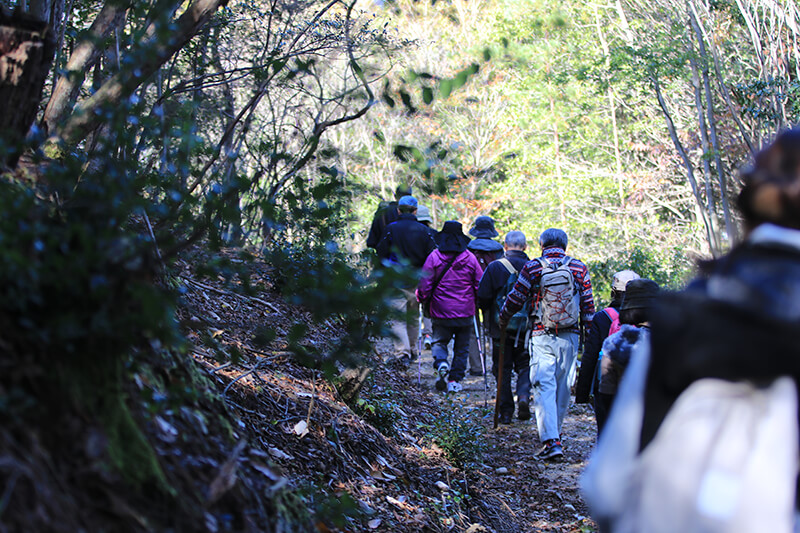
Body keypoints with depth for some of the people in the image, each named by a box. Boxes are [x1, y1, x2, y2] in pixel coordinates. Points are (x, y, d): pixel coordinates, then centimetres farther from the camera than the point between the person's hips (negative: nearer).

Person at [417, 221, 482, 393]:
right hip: (465, 313, 1)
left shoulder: (434, 257, -7)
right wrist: (476, 302, 22)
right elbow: (480, 285, 3)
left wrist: (422, 298, 13)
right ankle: (455, 381, 9)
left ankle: (441, 363, -15)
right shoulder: (470, 258, -2)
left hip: (441, 312, -1)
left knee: (439, 341, 14)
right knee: (462, 347, 13)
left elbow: (425, 284, -6)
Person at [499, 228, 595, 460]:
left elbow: (516, 298, 1)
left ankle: (551, 441, -15)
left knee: (544, 386, -4)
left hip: (542, 336, -3)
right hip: (570, 337, 3)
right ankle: (555, 432, 31)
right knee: (562, 385, 16)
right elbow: (588, 304, 4)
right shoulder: (579, 267, 2)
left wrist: (503, 320, 19)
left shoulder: (533, 267, -4)